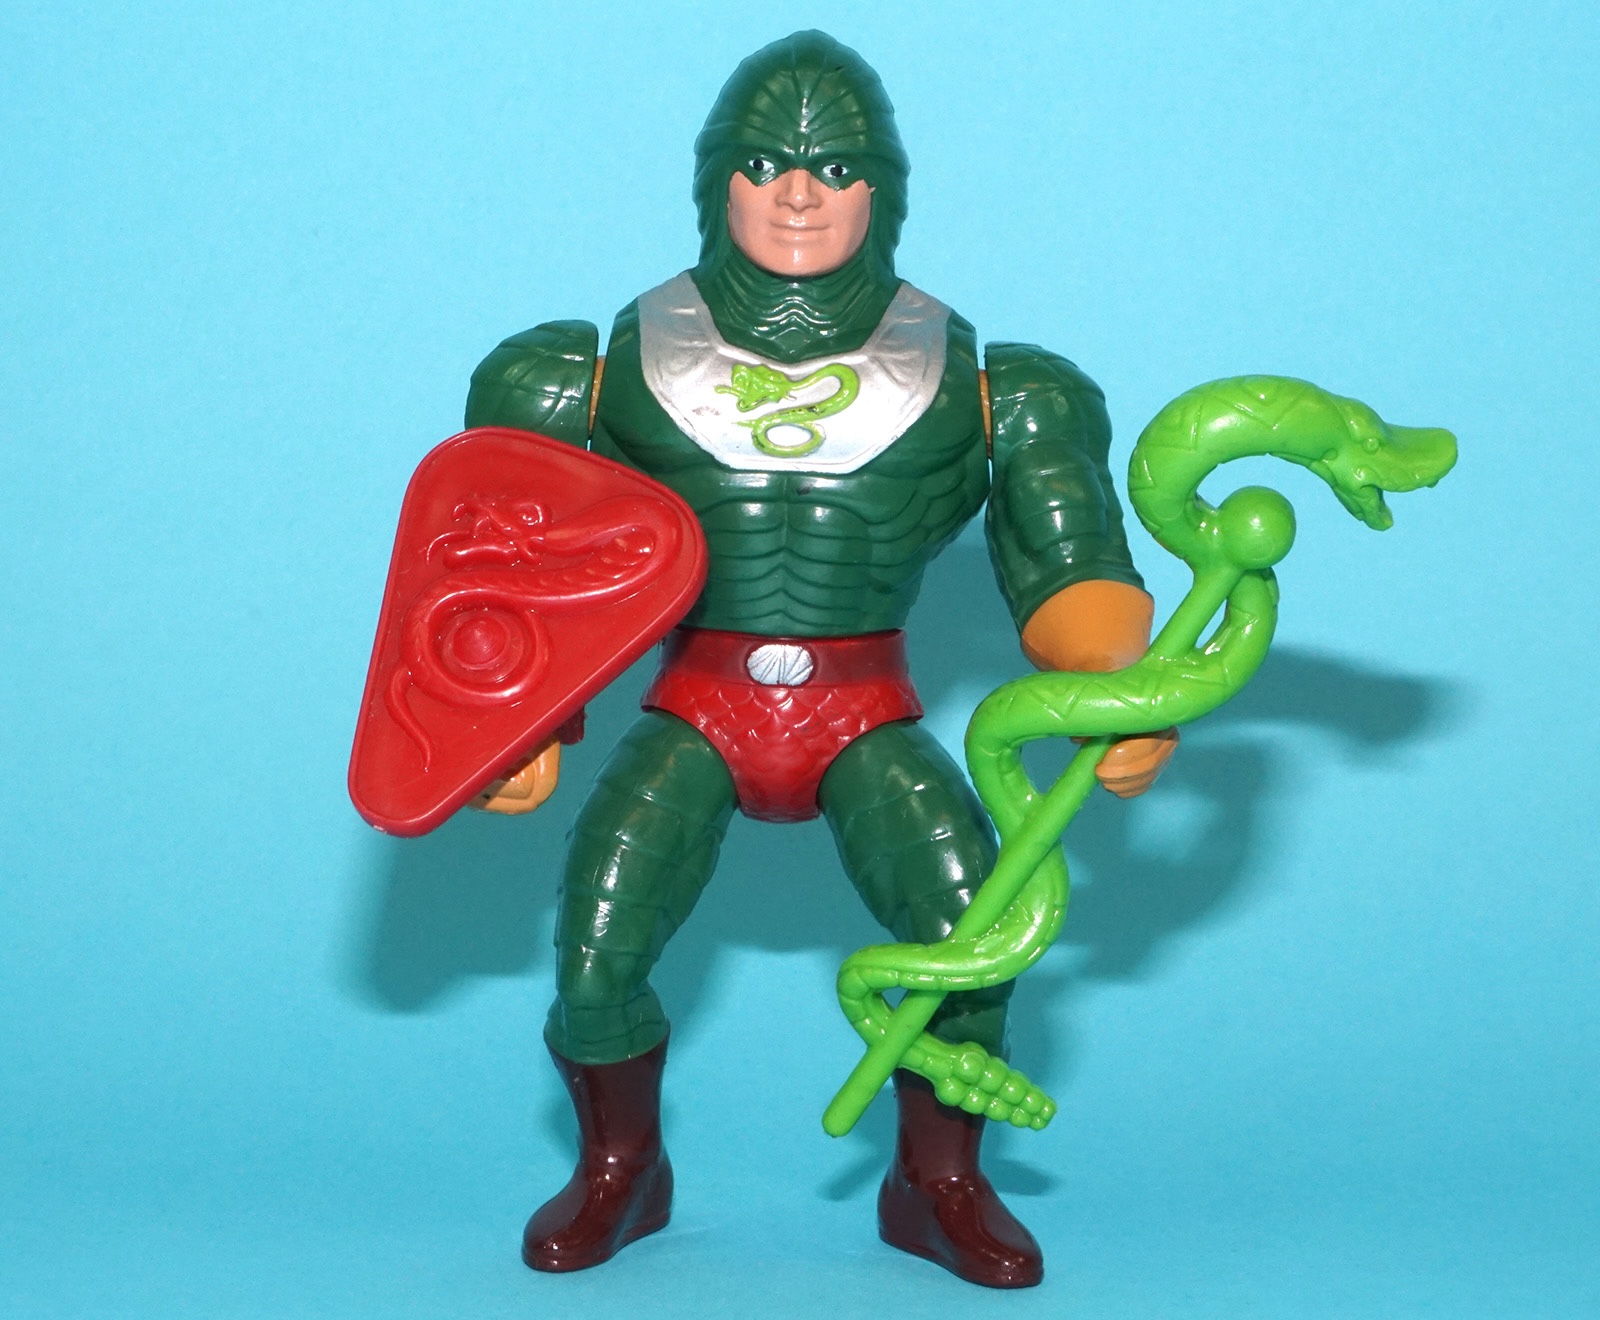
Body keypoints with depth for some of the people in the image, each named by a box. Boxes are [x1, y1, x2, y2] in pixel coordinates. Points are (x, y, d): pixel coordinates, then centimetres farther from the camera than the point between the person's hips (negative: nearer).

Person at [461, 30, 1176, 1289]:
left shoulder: (961, 375, 3)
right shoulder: (629, 362, 3)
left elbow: (1073, 581, 2)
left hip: (871, 721, 0)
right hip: (695, 707, 0)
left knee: (969, 937, -24)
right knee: (593, 964, -19)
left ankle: (939, 1187, 3)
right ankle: (619, 1173, 13)